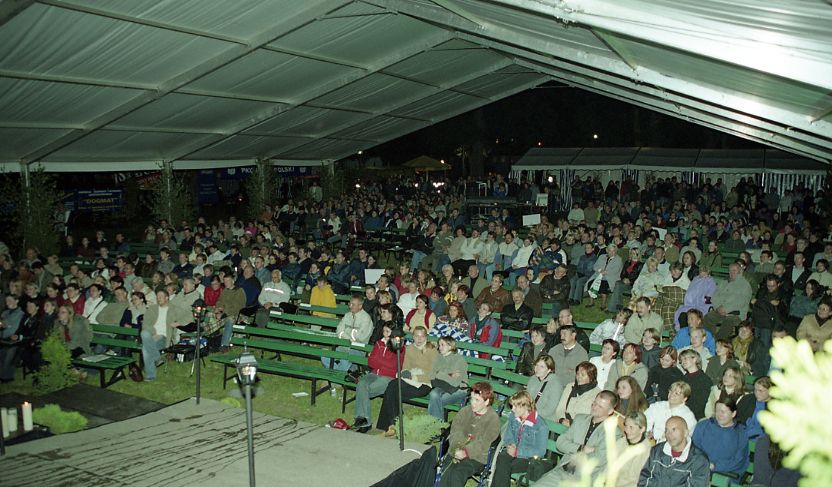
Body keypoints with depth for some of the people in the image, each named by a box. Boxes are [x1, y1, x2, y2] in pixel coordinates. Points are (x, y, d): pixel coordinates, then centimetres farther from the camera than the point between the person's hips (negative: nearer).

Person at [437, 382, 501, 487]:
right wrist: (458, 448, -16)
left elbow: (483, 443, -11)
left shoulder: (493, 418, -4)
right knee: (445, 472, -23)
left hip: (476, 456, -4)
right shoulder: (465, 411, 10)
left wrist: (466, 452, -22)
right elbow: (456, 430, 2)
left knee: (457, 474, -29)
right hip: (456, 452, 4)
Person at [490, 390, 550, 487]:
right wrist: (511, 444, -7)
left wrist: (517, 451, -18)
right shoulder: (513, 416, 2)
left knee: (503, 468, -30)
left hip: (529, 458, -5)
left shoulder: (540, 425, -16)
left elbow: (540, 451, -14)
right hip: (513, 451, 5)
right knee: (501, 458, -31)